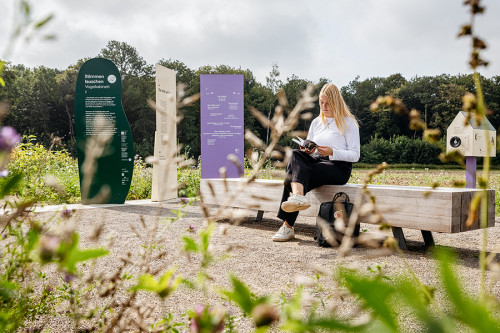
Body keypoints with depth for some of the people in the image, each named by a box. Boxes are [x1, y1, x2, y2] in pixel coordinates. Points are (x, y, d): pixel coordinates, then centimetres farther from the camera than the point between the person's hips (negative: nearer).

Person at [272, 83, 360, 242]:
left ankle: (287, 226, -35)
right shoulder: (316, 122, 24)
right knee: (296, 155, -29)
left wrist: (332, 152, -16)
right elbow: (307, 148, 21)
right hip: (316, 162, 5)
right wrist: (306, 151, -4)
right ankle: (298, 197, -48)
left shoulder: (348, 122, 7)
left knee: (294, 174, -29)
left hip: (338, 166, -5)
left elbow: (355, 155, -1)